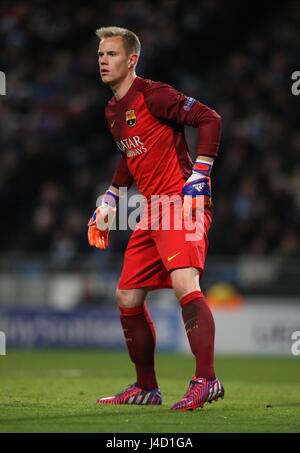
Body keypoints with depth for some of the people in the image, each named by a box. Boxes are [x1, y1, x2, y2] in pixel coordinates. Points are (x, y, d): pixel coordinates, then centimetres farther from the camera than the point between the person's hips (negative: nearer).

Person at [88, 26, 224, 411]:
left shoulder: (153, 95, -10)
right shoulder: (112, 111, 16)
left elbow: (210, 119, -15)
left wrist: (199, 175, -19)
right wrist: (110, 201, 26)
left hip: (182, 202, -9)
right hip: (153, 211, 9)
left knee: (184, 282, -27)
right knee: (127, 297, 10)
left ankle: (206, 381, -29)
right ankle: (146, 387, 22)